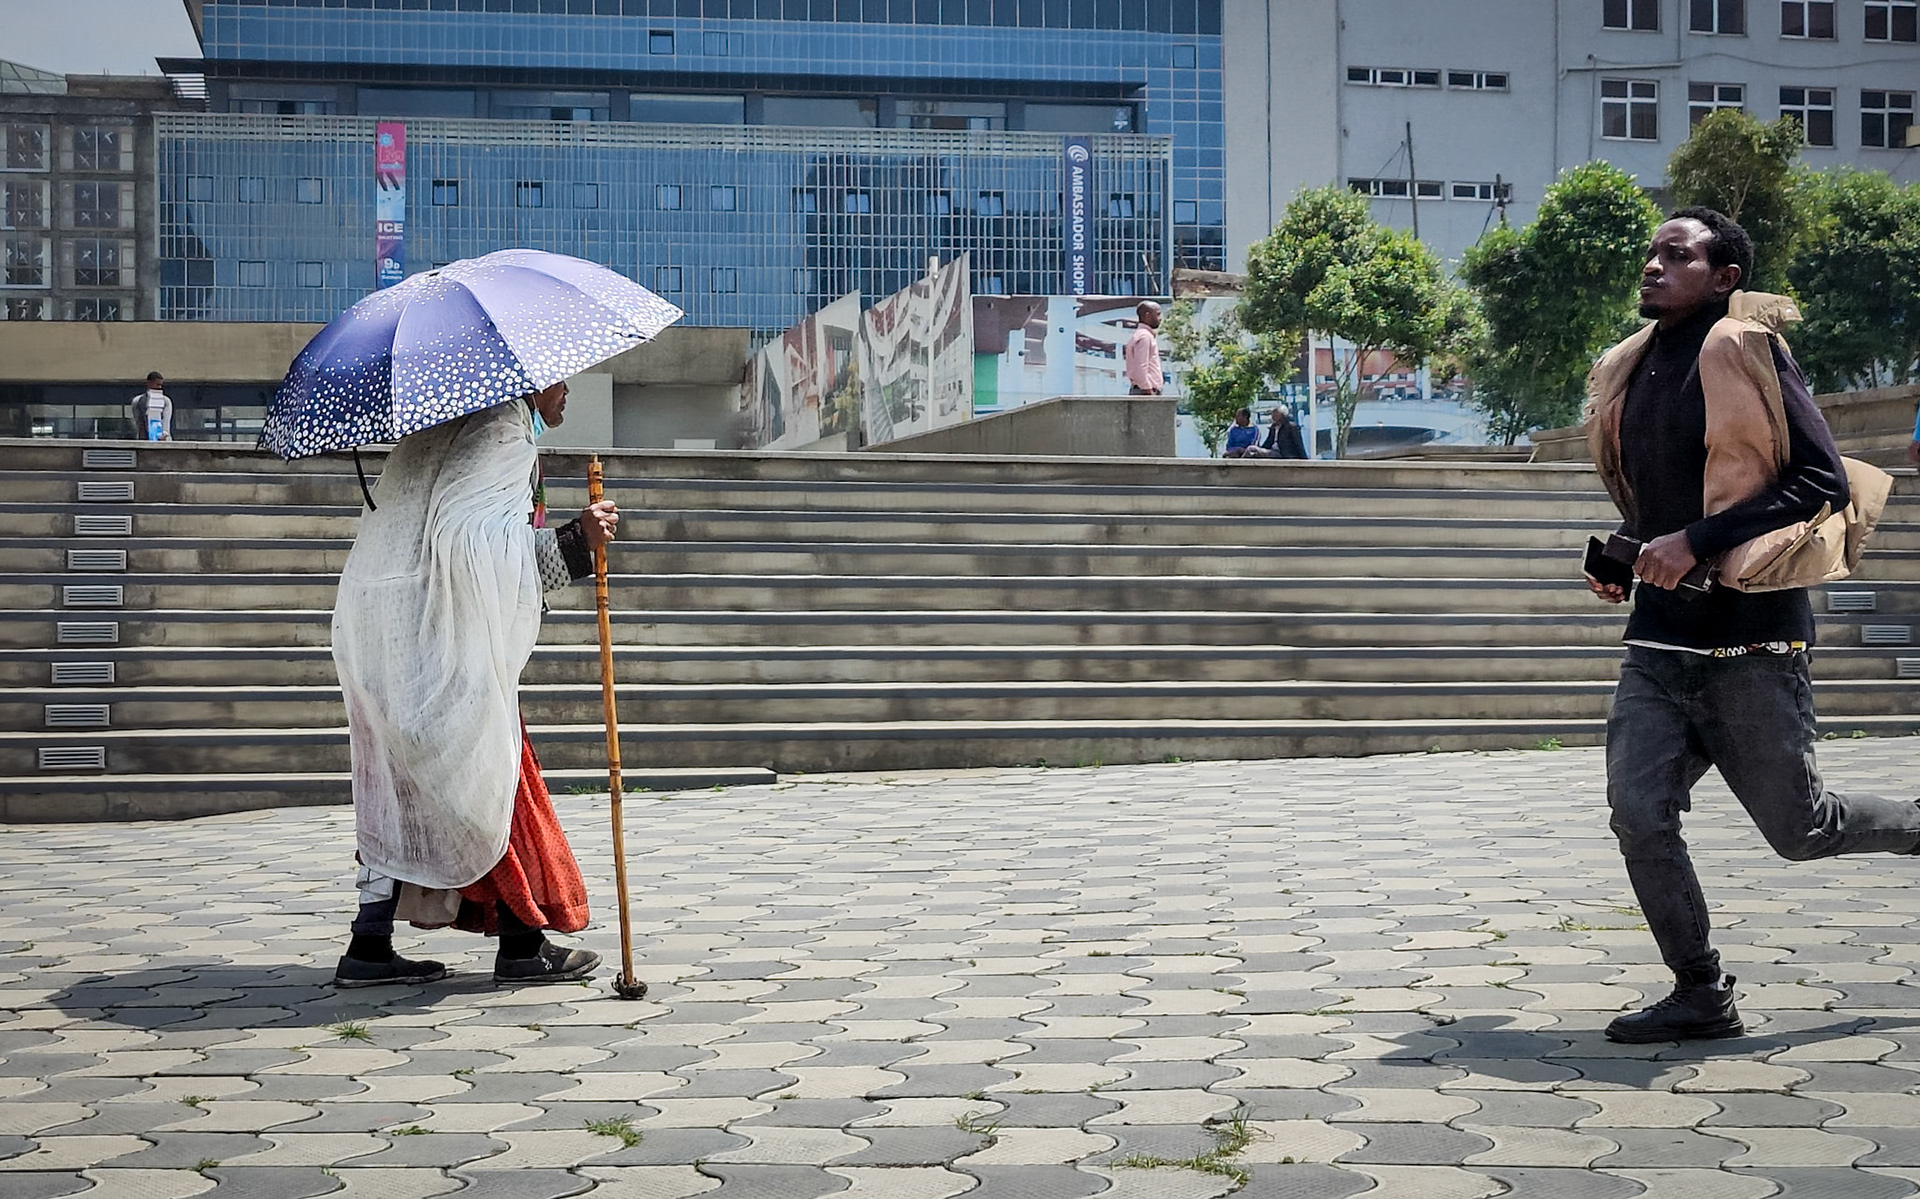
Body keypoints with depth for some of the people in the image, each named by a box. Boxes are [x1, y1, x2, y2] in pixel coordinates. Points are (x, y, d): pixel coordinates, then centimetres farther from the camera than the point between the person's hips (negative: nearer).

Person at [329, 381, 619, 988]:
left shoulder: (450, 424, 20)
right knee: (488, 777, 0)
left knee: (403, 791, 11)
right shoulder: (505, 426, -12)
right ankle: (523, 945, 8)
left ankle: (370, 949, 12)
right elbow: (467, 537, -24)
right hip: (442, 643, -10)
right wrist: (571, 541, -23)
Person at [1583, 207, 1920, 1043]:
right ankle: (1701, 996, 6)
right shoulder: (1631, 373, 14)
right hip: (1660, 637, 6)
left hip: (1749, 636, -6)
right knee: (1638, 814, -7)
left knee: (1799, 829, 2)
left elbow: (1825, 481, -16)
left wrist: (1698, 542, -21)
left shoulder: (1748, 353, -9)